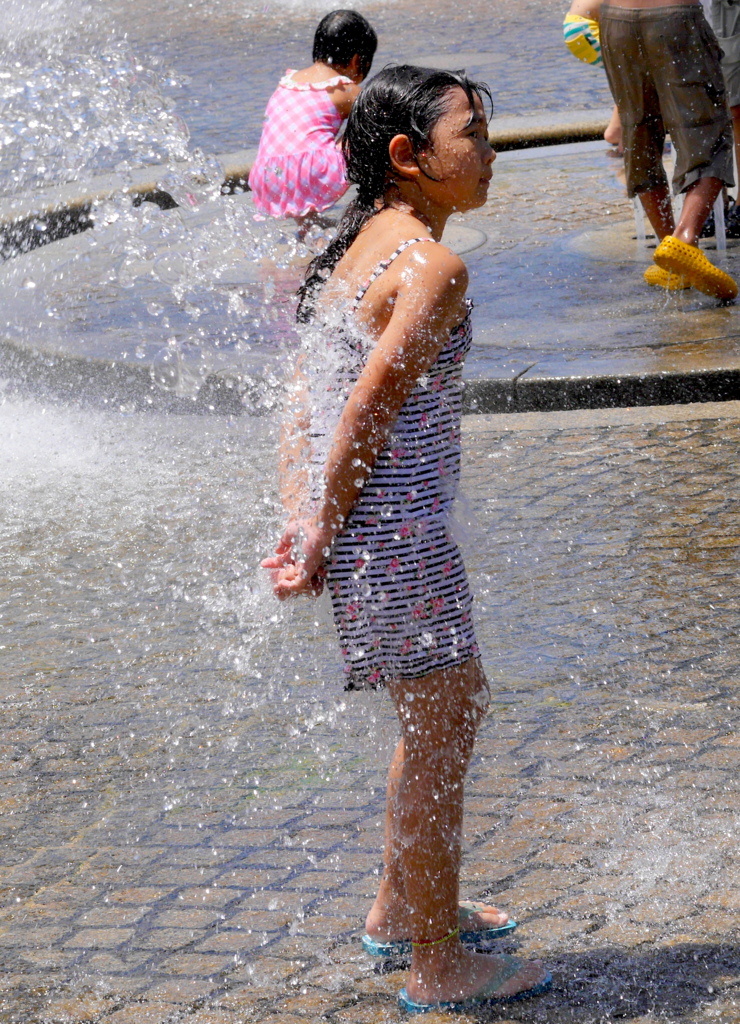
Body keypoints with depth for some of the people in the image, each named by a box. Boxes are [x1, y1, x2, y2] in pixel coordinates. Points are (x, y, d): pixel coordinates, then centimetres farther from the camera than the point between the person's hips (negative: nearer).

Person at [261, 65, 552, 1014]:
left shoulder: (358, 249, 12)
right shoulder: (431, 266, -17)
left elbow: (305, 408, 11)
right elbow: (365, 415, -20)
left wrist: (297, 529, 7)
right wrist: (322, 541, -12)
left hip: (355, 530, 10)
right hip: (395, 534, -10)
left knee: (449, 710, 24)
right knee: (439, 732, 3)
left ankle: (400, 908, 38)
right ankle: (437, 966, 14)